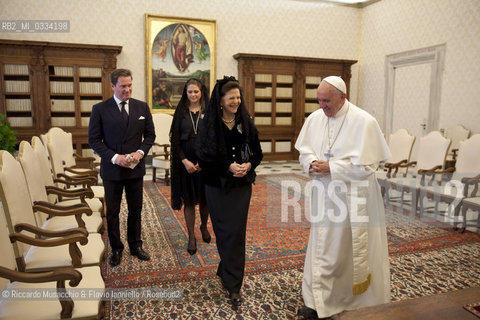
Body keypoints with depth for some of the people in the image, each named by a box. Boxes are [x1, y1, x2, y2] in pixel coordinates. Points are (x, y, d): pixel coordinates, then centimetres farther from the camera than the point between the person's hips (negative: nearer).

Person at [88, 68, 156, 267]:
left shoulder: (142, 107, 3)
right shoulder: (100, 109, -5)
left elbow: (150, 134, 7)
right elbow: (94, 139, -5)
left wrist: (141, 152, -11)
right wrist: (114, 157, -17)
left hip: (136, 168, 2)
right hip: (112, 169, -2)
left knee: (136, 209, 13)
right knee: (112, 212, 10)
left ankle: (135, 246, 31)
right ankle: (116, 249, 28)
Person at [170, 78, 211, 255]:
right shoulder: (181, 112, 3)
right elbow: (175, 140, -1)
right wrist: (185, 161, -13)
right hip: (185, 161, 0)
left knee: (204, 198, 10)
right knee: (189, 199, 4)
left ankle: (204, 227, 35)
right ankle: (191, 237, 16)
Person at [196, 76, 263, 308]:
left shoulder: (246, 123, 2)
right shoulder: (209, 125, -5)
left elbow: (257, 154, 7)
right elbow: (204, 158, -8)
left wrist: (248, 165, -14)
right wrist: (229, 167, -19)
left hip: (242, 185, 2)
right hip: (217, 186, -1)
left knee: (236, 232, 1)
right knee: (223, 232, 7)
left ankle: (233, 285, 12)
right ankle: (229, 273, 31)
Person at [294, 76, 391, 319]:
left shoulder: (364, 122, -15)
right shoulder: (314, 119, 2)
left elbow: (365, 166, -17)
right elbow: (304, 149, 10)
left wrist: (330, 167, -20)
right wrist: (311, 162, -11)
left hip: (354, 199, -4)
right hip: (324, 197, 5)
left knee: (356, 250, 10)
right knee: (322, 248, 11)